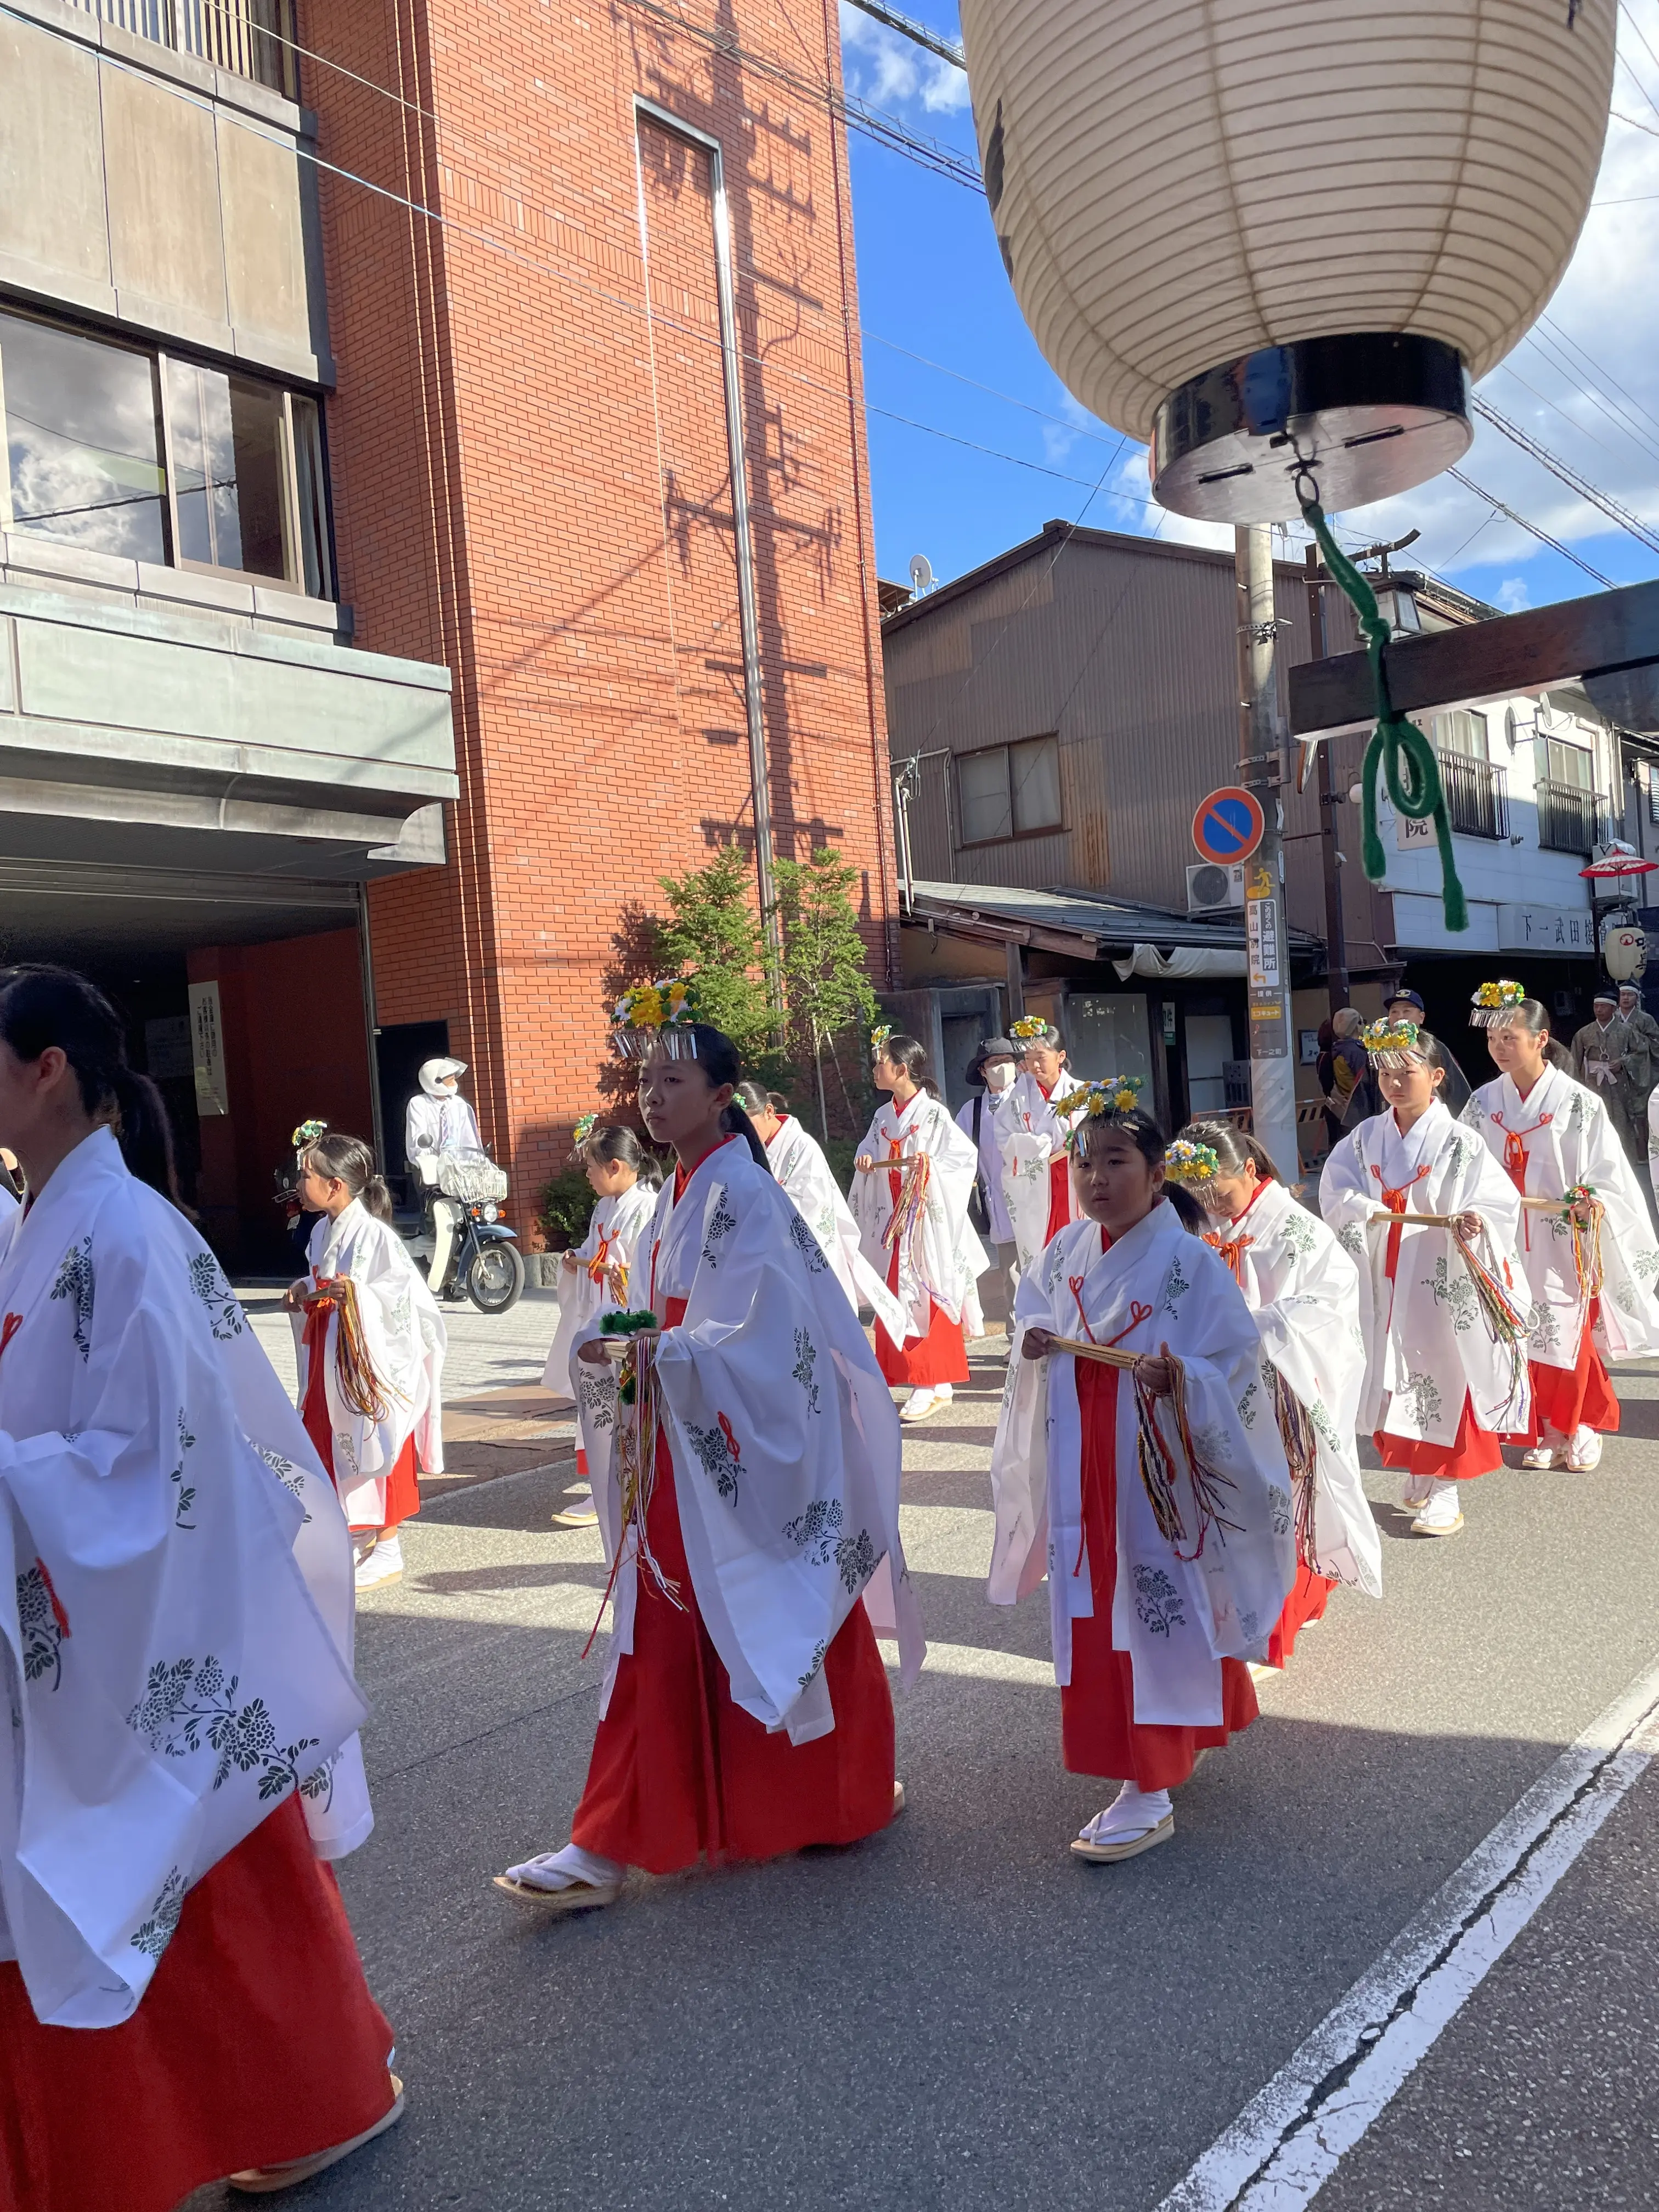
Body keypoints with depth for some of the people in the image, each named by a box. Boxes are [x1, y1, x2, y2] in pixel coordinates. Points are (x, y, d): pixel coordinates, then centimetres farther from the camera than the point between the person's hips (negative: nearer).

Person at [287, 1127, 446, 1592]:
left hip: (370, 1366, -9)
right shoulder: (324, 1231, 8)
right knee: (332, 1448, 16)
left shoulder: (374, 1235, -20)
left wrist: (359, 1294, -32)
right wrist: (303, 1293, 2)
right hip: (330, 1364, 9)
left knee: (376, 1450, 2)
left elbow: (407, 1291, -23)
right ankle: (359, 1537, 32)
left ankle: (388, 1552, 14)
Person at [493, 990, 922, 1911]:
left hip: (746, 1448, -7)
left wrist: (656, 1352, -24)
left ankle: (844, 1797, 29)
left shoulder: (743, 1194, -15)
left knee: (769, 1622, 7)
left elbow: (761, 1339, -21)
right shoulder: (676, 1196, 11)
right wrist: (623, 1350, -3)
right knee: (657, 1638, 11)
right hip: (678, 1452, 7)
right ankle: (610, 1845, 20)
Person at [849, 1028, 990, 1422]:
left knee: (928, 1298, -4)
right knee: (898, 1297, 7)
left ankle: (936, 1385, 2)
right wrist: (865, 1160, -1)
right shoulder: (884, 1117, 9)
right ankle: (910, 1372, 17)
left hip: (927, 1220, -7)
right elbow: (869, 1149, 21)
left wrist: (931, 1166, -26)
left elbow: (966, 1156, -13)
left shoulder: (933, 1114, -11)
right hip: (893, 1219, 7)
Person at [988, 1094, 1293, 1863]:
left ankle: (1149, 1795, 10)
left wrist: (1179, 1379, -32)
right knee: (1094, 1603, 15)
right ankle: (1167, 1746, 38)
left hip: (1154, 1461, -6)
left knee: (1152, 1607, 0)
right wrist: (1031, 1344, -8)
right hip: (1080, 1463, 6)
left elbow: (1236, 1360, -14)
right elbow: (1033, 1320, 14)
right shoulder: (1066, 1251, 2)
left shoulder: (1187, 1262, -14)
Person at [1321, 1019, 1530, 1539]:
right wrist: (1364, 1211, -18)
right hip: (1384, 1286, 4)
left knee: (1445, 1379, 1)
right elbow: (1336, 1193, 2)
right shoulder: (1365, 1139, 4)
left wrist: (1475, 1220, -34)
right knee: (1395, 1379, 13)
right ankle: (1416, 1473, 32)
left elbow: (1500, 1203, -14)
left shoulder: (1460, 1144, -8)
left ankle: (1446, 1492, 14)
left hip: (1443, 1286, -4)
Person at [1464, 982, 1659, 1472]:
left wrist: (1594, 1204, -25)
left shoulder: (1579, 1104, -8)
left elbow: (1609, 1175, -7)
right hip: (1506, 1244, 3)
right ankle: (1545, 1433, 23)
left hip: (1563, 1245, -3)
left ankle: (1582, 1430, 26)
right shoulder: (1484, 1103, 2)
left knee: (1570, 1340, 4)